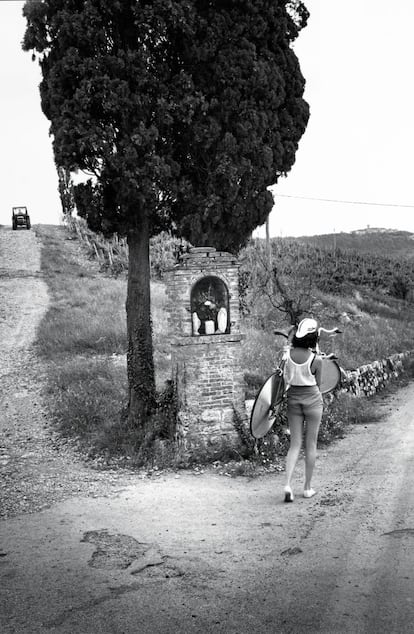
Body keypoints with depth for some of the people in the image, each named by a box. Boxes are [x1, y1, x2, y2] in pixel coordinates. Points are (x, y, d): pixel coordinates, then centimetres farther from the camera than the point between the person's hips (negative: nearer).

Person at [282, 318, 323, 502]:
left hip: (293, 398, 3)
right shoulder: (316, 359, -16)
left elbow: (286, 378, -2)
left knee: (295, 444, 9)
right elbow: (318, 383, -3)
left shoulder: (288, 352, -9)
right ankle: (308, 487, 18)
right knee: (311, 444, 10)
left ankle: (288, 484, -6)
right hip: (312, 398, -3)